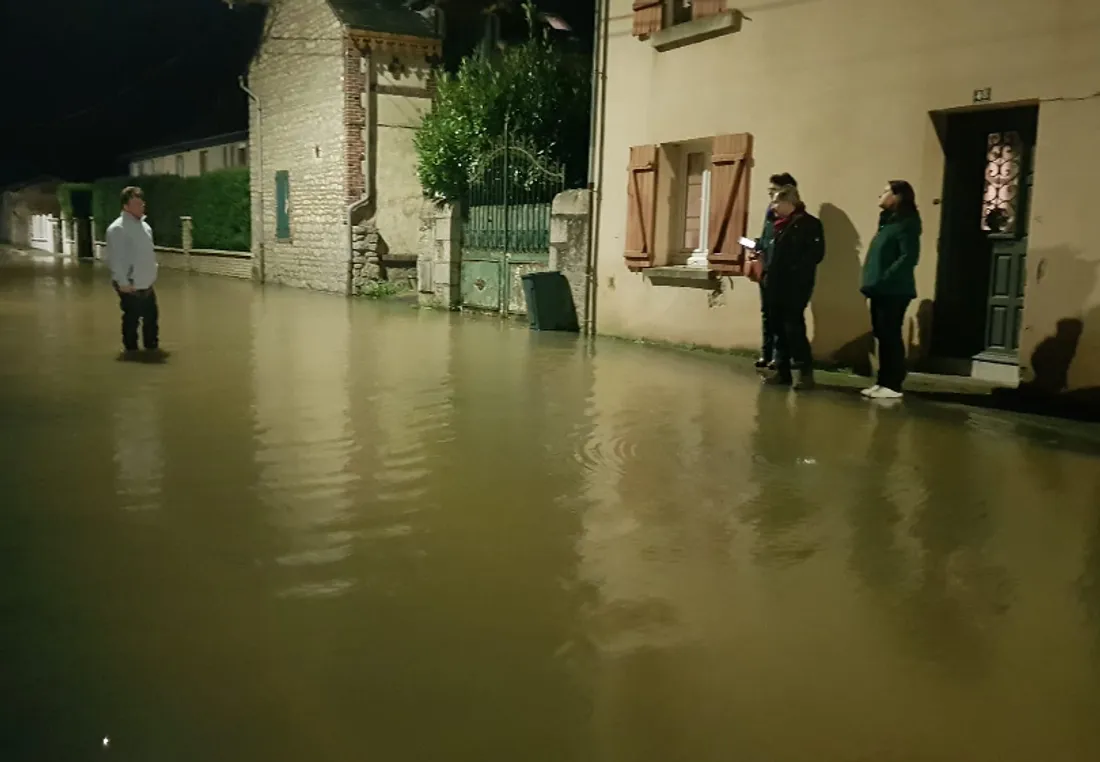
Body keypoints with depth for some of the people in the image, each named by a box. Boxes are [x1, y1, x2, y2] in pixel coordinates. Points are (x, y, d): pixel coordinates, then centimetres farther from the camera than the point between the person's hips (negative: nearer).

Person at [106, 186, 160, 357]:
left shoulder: (144, 225, 11)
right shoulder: (117, 228, -16)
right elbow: (115, 259, -18)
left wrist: (152, 275, 16)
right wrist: (123, 282, -19)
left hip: (146, 284, 8)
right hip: (130, 285, -8)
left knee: (152, 315, 14)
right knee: (132, 318, 2)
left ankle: (152, 345, 27)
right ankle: (131, 348, 15)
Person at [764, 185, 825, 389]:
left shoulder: (809, 223, -7)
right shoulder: (780, 225, 17)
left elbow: (816, 254, -14)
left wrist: (795, 270, -20)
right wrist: (768, 274, 6)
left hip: (796, 286, -8)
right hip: (777, 285, 8)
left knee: (793, 327, -9)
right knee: (779, 328, 9)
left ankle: (806, 372, -2)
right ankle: (783, 371, 17)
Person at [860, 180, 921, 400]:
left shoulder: (906, 223, -9)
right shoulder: (888, 221, 18)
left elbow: (908, 258, -19)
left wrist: (883, 280, -22)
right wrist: (872, 282, 10)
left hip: (894, 291, -9)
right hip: (882, 290, 9)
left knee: (891, 336, -6)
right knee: (882, 336, 10)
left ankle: (893, 385, -2)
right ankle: (883, 382, 16)